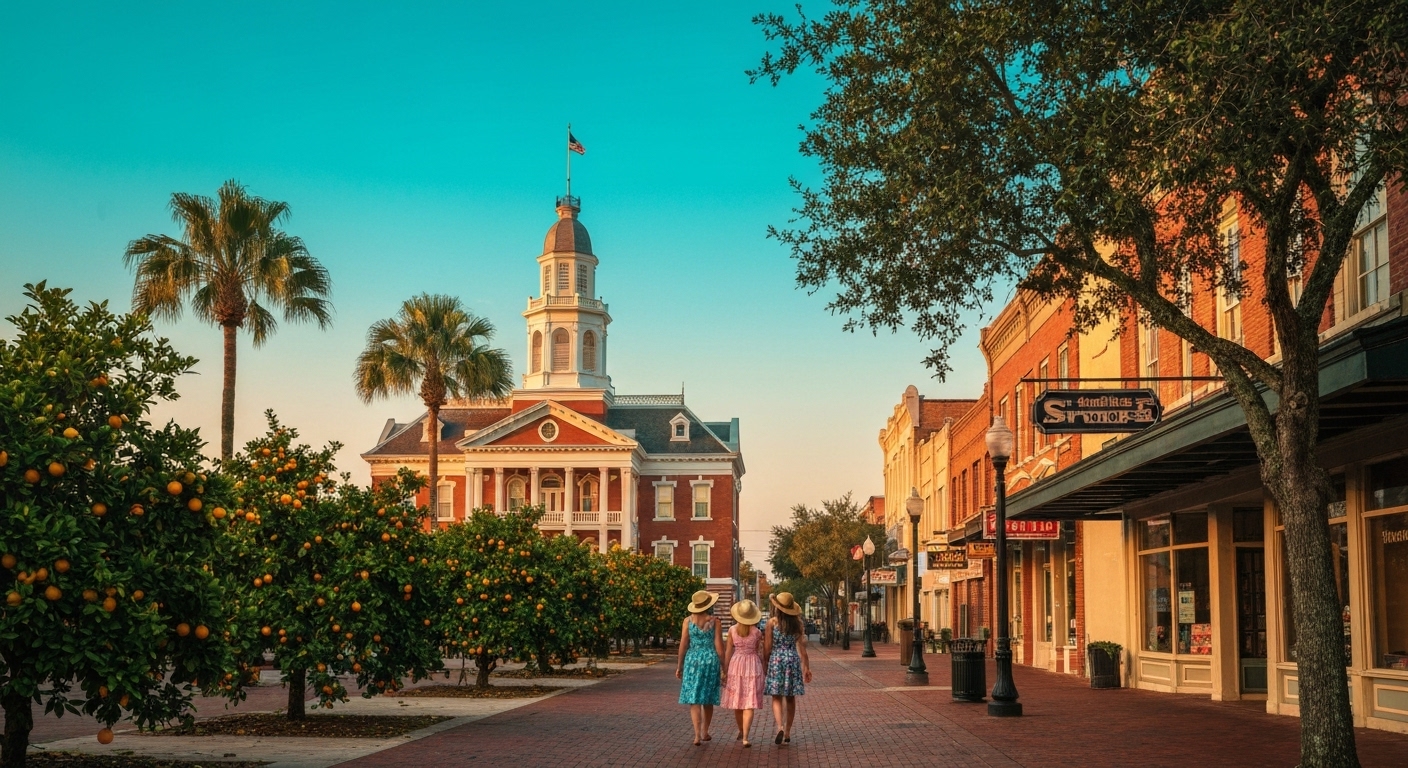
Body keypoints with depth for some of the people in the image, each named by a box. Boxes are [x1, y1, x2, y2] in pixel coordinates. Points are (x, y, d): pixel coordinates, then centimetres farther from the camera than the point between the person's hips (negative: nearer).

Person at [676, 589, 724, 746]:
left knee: (694, 699, -1)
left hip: (692, 660, 0)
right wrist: (723, 666, 5)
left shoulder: (688, 621, -1)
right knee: (708, 699, 15)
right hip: (710, 660, 0)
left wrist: (679, 666, 7)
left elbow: (683, 645, -2)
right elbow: (719, 646, -4)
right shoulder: (714, 621, -3)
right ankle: (705, 732, 25)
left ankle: (697, 734, -14)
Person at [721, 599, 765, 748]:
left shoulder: (732, 630, -5)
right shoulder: (757, 632, -7)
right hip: (753, 665, -2)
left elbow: (728, 652, -3)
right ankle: (745, 738, -12)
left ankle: (741, 731, 36)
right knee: (749, 703, -3)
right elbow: (757, 651, 5)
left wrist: (725, 671, 5)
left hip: (736, 665, 2)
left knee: (737, 701, 17)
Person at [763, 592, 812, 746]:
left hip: (776, 660, -3)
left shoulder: (772, 622, -6)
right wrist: (806, 667, 7)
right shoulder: (797, 623, 2)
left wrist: (765, 664, 7)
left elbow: (767, 647, -5)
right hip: (793, 660, 3)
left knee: (777, 697, 0)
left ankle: (780, 727, -22)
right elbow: (802, 647, 2)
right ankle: (787, 733, 16)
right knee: (790, 698, 10)